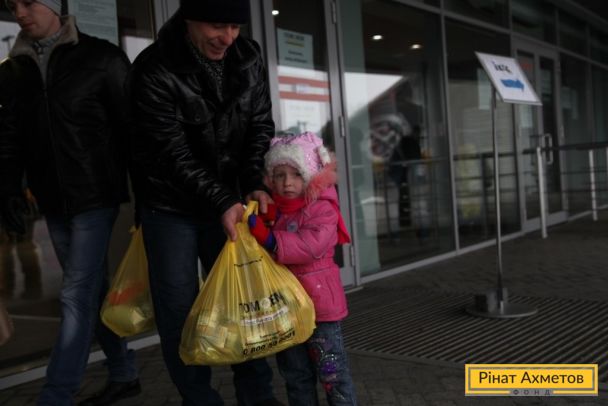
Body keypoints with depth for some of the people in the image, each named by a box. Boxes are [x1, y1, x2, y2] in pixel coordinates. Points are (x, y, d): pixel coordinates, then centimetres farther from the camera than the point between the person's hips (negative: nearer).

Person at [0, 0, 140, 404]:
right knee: (92, 292, 13)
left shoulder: (102, 58, -3)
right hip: (54, 202, 6)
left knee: (77, 296, -7)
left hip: (96, 196, -5)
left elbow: (132, 126, -5)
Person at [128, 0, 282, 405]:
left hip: (228, 200, 4)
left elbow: (260, 125, 1)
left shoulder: (249, 58, -4)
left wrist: (255, 184, -12)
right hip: (171, 206, -4)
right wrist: (222, 201, -27)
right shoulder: (154, 70, -20)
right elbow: (172, 154, -21)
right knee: (180, 309, 2)